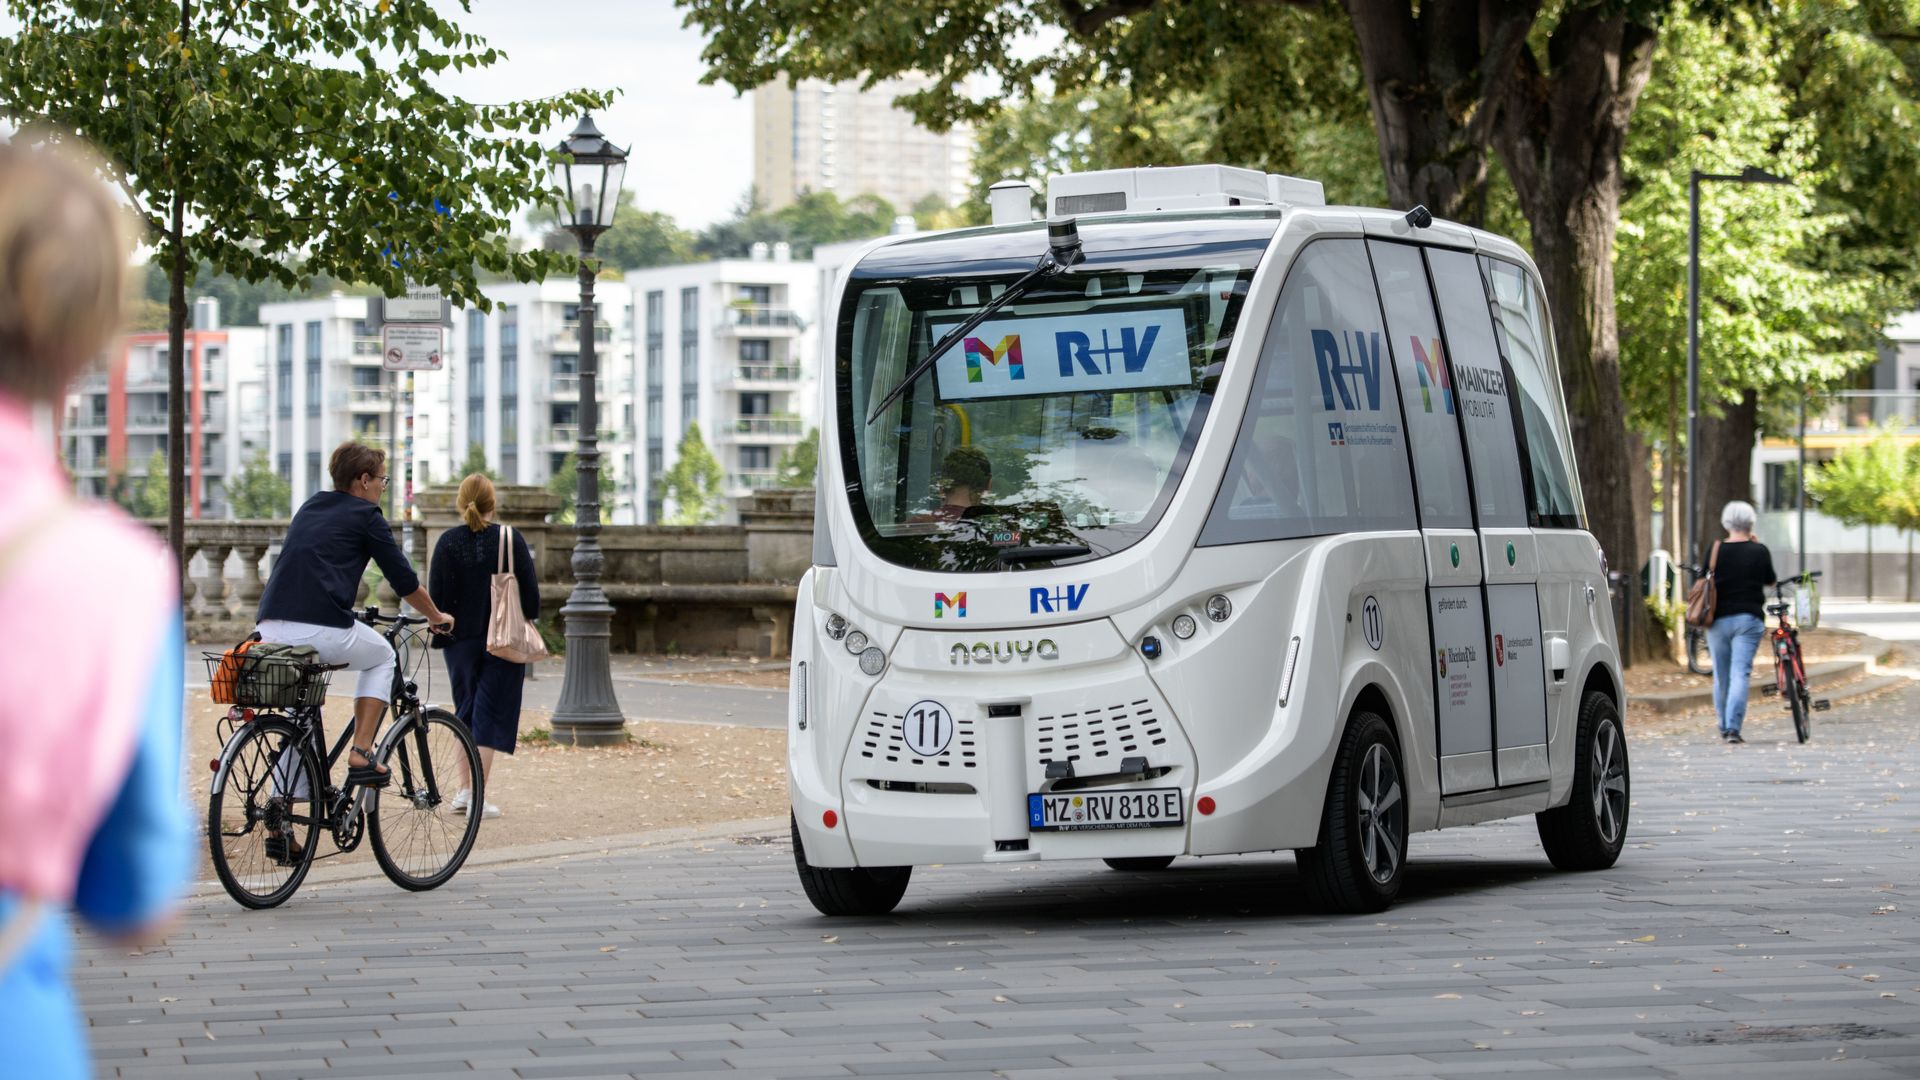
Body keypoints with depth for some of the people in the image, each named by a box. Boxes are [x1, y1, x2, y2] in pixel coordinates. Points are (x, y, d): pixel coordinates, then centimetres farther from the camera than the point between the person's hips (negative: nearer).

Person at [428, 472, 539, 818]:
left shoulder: (448, 542, -5)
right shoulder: (510, 540, -8)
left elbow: (436, 595, -3)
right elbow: (530, 590, -5)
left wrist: (440, 634, 9)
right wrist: (528, 628, 9)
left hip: (461, 640, 2)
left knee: (465, 710, 16)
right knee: (491, 712, 1)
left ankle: (466, 790, 18)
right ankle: (479, 797, -5)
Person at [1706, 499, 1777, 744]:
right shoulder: (1759, 551, -4)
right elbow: (1770, 582, 11)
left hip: (1718, 620, 2)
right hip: (1748, 619, -2)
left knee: (1721, 676, 12)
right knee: (1741, 673, -5)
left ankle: (1724, 727, 24)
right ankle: (1733, 727, -17)